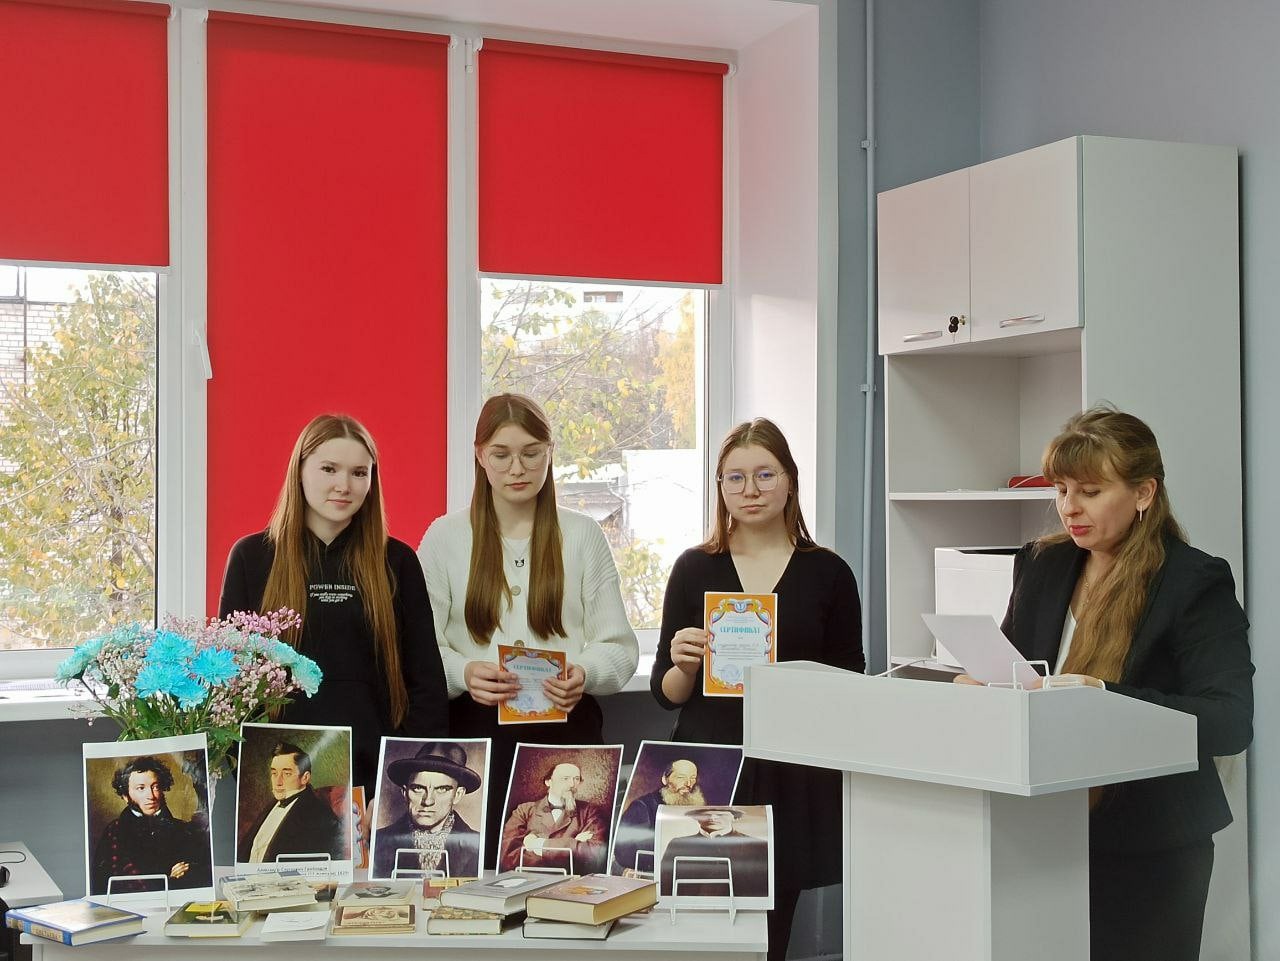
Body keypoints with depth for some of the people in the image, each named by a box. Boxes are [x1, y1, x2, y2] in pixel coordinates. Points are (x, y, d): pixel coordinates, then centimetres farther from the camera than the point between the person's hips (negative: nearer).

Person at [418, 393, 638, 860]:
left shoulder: (583, 535, 9)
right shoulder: (444, 537, 8)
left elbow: (619, 646, 5)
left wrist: (584, 673, -16)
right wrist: (464, 673, -17)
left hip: (568, 729, 1)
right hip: (475, 730, 0)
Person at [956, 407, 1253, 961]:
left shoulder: (1196, 582, -9)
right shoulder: (1041, 565, 8)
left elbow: (1232, 724, -17)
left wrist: (1105, 697, -29)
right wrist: (982, 682, -11)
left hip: (1148, 853, -4)